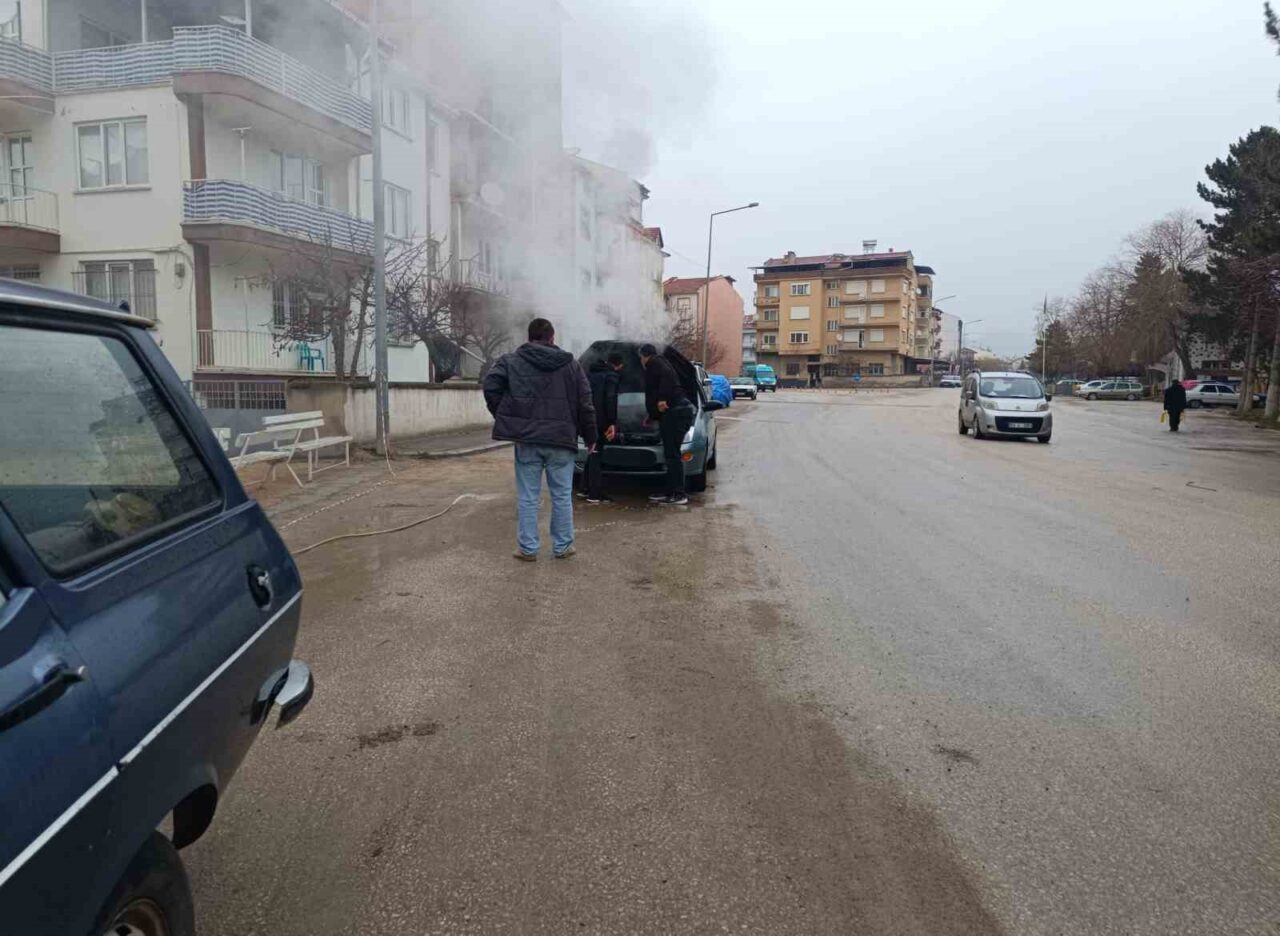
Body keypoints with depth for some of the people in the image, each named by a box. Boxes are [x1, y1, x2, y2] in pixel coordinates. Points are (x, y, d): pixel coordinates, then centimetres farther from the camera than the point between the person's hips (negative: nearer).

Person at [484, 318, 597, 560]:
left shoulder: (511, 361, 3)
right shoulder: (571, 365, 7)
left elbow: (491, 386, -12)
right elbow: (585, 404, 3)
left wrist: (504, 417, 1)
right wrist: (590, 437, 11)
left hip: (526, 439, 0)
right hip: (561, 440, 1)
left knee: (527, 497, 6)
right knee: (562, 496, 10)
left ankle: (527, 548, 10)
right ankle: (562, 546, 16)